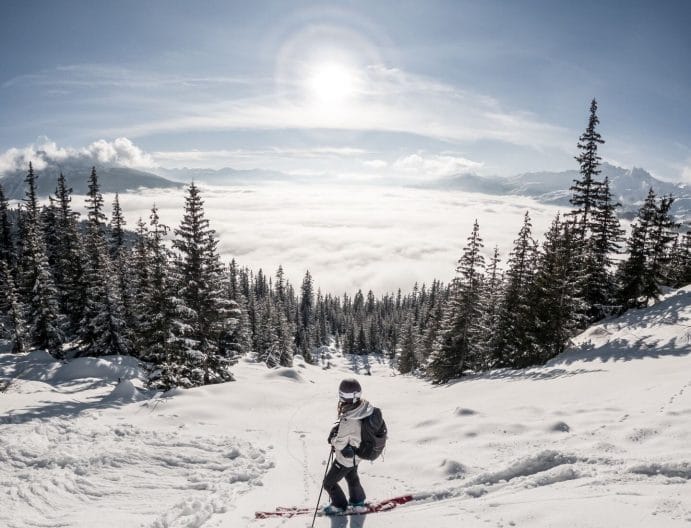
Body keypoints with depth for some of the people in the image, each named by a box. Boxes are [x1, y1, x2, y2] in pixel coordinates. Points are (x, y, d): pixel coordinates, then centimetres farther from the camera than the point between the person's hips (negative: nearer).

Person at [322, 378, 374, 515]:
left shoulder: (348, 421, -42)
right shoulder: (362, 407, -19)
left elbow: (339, 444, -29)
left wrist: (332, 439, -8)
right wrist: (338, 427, -8)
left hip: (345, 458, -7)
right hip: (355, 454, 8)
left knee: (329, 483, 18)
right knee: (352, 477, 33)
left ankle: (339, 505, 40)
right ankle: (358, 502, 53)